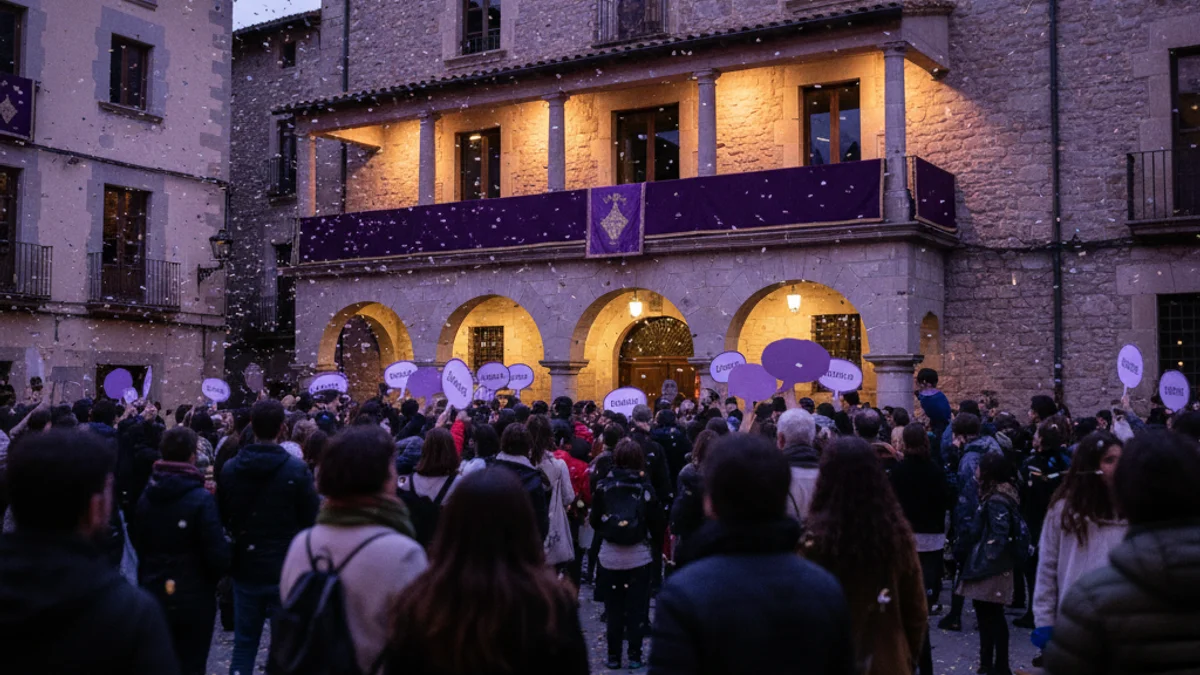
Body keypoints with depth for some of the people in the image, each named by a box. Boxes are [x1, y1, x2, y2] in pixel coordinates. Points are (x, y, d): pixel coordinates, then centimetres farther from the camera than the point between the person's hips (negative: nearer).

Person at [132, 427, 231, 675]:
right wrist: (221, 570, 1)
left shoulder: (146, 496, 0)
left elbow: (137, 543, 10)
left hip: (153, 596, 5)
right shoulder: (201, 499, -18)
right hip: (194, 599, -5)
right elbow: (218, 553, -21)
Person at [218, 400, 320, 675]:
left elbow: (222, 517, 8)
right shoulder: (297, 469, -16)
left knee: (244, 644, 14)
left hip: (245, 567, 3)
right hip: (287, 568, -3)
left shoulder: (230, 468, -4)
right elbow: (310, 519, -9)